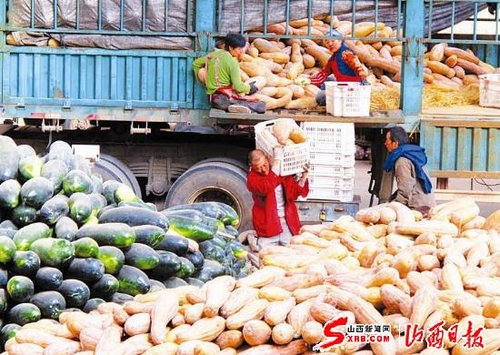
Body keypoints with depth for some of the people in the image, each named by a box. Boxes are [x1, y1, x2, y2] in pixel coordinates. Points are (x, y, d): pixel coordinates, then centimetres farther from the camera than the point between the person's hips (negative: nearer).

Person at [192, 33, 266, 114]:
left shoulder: (212, 55, 11)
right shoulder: (232, 62, -10)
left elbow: (196, 63, 26)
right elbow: (238, 87, -12)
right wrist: (250, 87, 7)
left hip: (212, 99, 8)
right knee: (261, 106, -11)